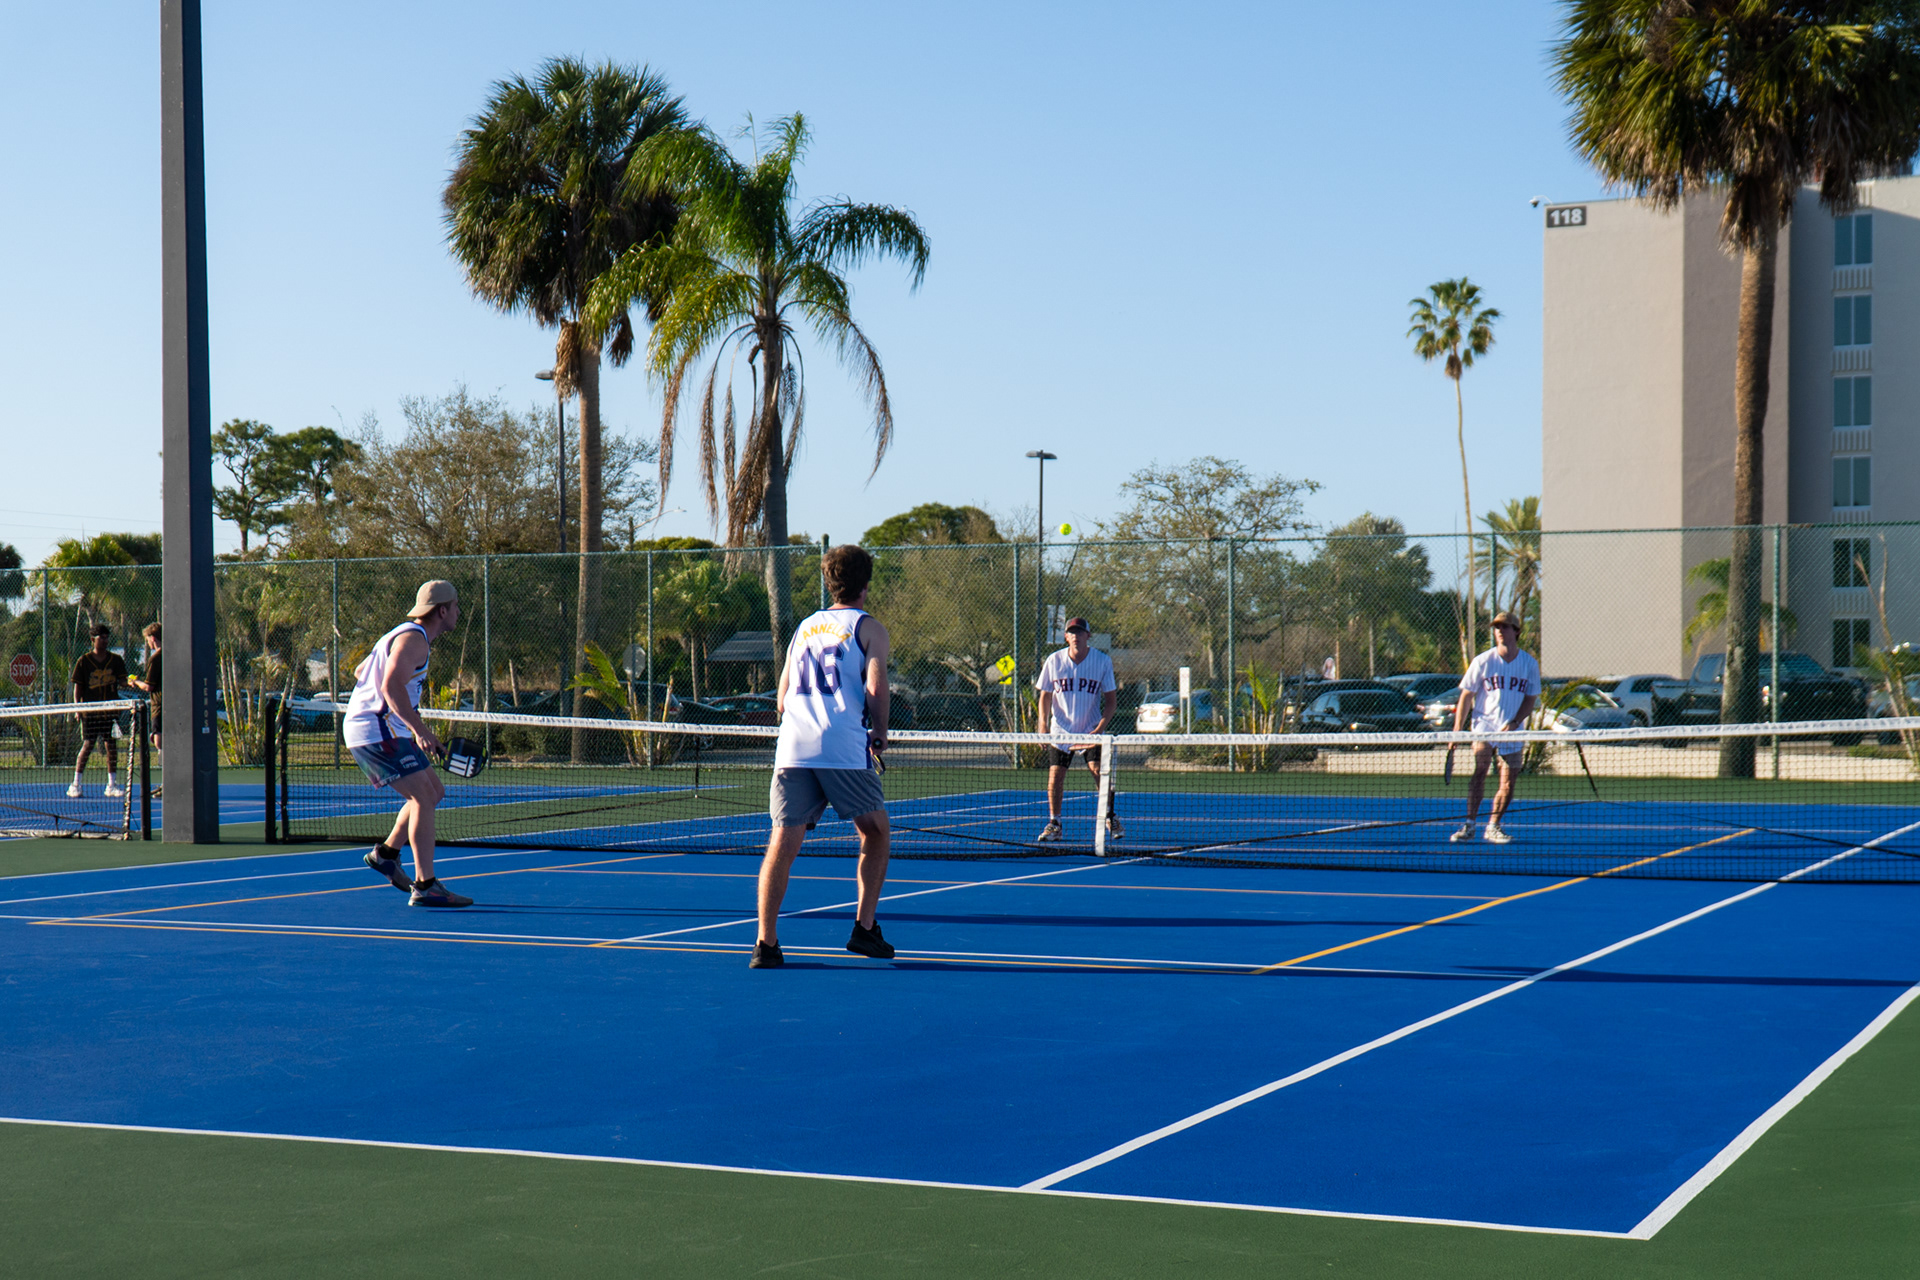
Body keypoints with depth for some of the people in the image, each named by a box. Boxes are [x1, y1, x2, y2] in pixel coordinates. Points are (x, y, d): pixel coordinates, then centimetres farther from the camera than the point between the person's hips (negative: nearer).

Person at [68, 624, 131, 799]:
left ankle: (112, 784, 10)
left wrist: (124, 683, -19)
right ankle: (75, 785, 0)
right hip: (90, 710, -3)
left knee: (112, 745, 3)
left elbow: (122, 682, 6)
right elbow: (78, 687, 2)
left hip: (110, 710, 3)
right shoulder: (84, 661, 1)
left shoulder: (116, 660, 7)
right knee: (87, 745, -6)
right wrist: (77, 708, -8)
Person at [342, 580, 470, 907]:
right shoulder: (413, 639, -14)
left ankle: (386, 852, 21)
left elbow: (360, 671, 30)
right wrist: (419, 728, -35)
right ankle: (425, 887, -18)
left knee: (434, 791, 14)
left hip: (384, 730, 11)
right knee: (423, 798, -15)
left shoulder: (406, 635, 19)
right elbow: (392, 686, -28)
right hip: (375, 732, -11)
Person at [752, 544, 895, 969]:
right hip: (845, 750, -4)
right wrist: (879, 733, 8)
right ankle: (864, 929, 10)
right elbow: (876, 688, -7)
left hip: (793, 748, 4)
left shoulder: (804, 627, 22)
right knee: (877, 835, 14)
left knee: (782, 845, 0)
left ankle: (766, 943, -8)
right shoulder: (869, 627, 7)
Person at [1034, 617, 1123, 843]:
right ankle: (1053, 824, 8)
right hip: (1060, 729, 1)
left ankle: (1111, 818, 6)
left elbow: (1111, 699, -2)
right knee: (1055, 774, -5)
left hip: (1091, 730, -1)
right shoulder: (1054, 661, -3)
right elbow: (1045, 696, 5)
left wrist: (1100, 727, -15)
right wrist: (1043, 725, -9)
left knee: (1099, 769, -12)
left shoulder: (1103, 661, -6)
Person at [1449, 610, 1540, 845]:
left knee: (1507, 785, 2)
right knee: (1480, 771, -20)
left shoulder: (1530, 664, 2)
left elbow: (1530, 699, 6)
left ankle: (1493, 826, 19)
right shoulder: (1482, 662, -2)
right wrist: (1457, 730, -6)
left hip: (1513, 732, 2)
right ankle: (1469, 825, -18)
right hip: (1484, 726, -2)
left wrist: (1514, 723, -10)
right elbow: (1466, 696, 1)